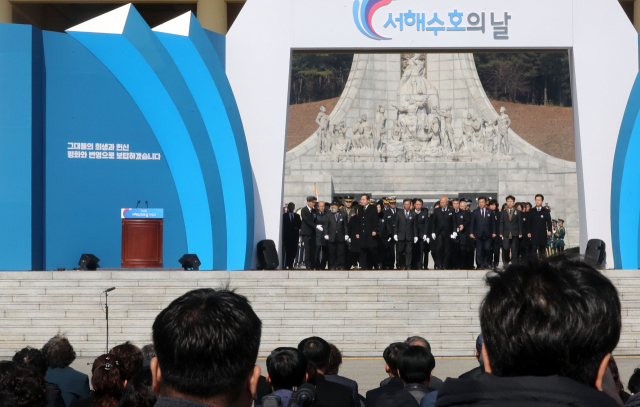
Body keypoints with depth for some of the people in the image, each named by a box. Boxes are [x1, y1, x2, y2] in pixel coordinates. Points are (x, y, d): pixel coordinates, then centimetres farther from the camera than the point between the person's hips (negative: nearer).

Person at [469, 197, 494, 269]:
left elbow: (493, 223, 9)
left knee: (488, 249, -9)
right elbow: (472, 223, 7)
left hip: (488, 234, 0)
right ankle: (480, 265, 3)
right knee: (479, 250, -2)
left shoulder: (490, 212, 11)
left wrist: (493, 232, 1)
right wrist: (471, 232, -2)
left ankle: (486, 264, 4)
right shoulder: (475, 212, 10)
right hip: (479, 235, 0)